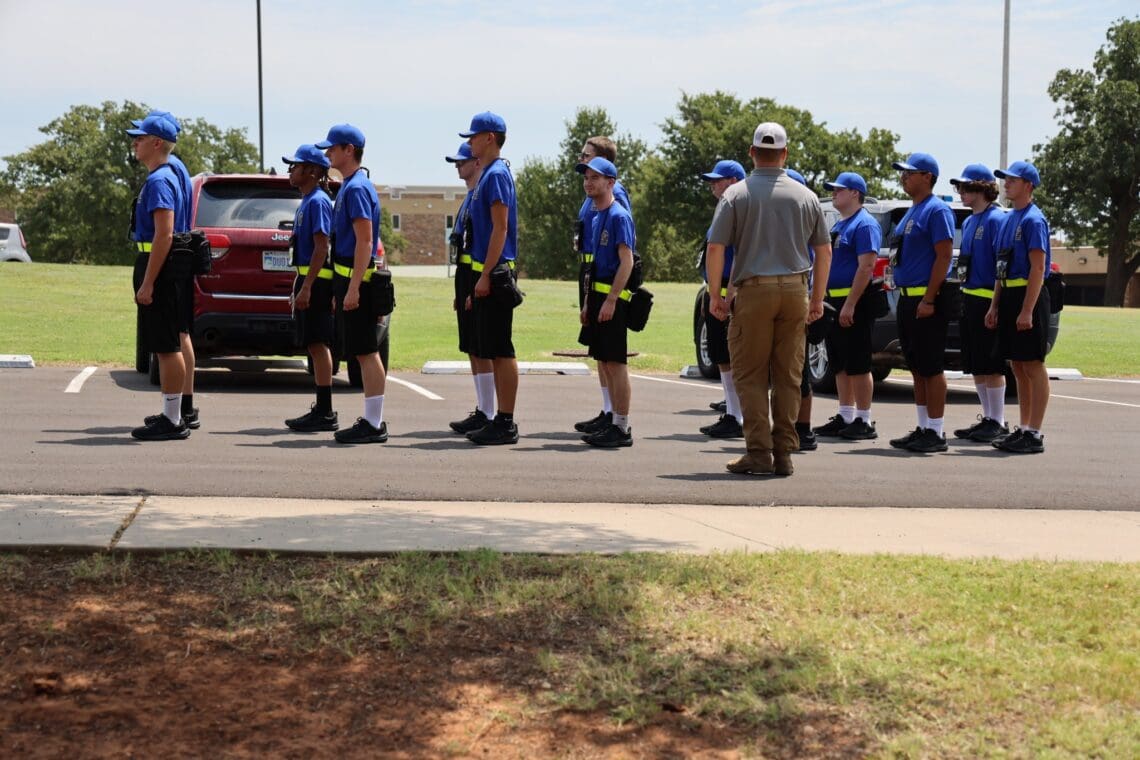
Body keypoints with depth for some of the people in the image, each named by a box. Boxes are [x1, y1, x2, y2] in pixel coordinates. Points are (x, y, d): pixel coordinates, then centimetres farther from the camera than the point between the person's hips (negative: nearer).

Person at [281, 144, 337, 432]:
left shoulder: (318, 201, -12)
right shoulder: (306, 201, 18)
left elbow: (321, 248, -18)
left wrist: (306, 287, -22)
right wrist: (300, 286, 22)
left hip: (316, 281, -10)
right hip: (308, 281, 10)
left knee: (318, 345, -9)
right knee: (316, 346, 11)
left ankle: (325, 413, -8)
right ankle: (321, 409, 15)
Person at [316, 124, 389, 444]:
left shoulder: (357, 188, -14)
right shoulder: (349, 187, 18)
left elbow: (364, 241, -20)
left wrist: (353, 288, -24)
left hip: (357, 279, -10)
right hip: (349, 279, 10)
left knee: (366, 352, -7)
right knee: (365, 353, 12)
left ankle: (373, 425, -5)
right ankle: (372, 420, 17)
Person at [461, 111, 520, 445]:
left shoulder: (497, 174, -12)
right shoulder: (486, 175, 18)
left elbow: (500, 228, -18)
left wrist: (485, 275, -21)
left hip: (495, 274, -10)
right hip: (487, 274, 10)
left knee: (501, 351, -7)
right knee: (493, 351, 11)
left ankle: (506, 424, -3)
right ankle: (500, 420, 16)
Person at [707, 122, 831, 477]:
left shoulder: (736, 194, -1)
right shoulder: (805, 195, 8)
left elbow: (715, 247, -8)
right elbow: (824, 251, 9)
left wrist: (714, 295, -1)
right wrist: (817, 298, 16)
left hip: (753, 291, -3)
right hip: (795, 291, 3)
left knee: (751, 377, 2)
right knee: (788, 377, 7)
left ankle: (758, 452, -3)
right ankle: (784, 454, 8)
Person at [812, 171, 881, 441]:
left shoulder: (864, 224, -11)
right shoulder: (838, 225, 18)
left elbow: (866, 267, -19)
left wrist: (850, 305, -24)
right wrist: (828, 301, 16)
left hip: (854, 303, -10)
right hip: (835, 301, 10)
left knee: (858, 365, -6)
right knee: (840, 365, 12)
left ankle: (864, 422, -2)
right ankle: (845, 417, 18)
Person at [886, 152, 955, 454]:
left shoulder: (937, 210, -11)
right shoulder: (911, 212, 19)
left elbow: (944, 256, -18)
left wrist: (928, 300, -22)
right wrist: (903, 299, 17)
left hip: (926, 301, -10)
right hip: (907, 299, 10)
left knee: (931, 369, -6)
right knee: (917, 369, 12)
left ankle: (935, 433, -3)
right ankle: (923, 428, 18)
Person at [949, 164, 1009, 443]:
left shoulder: (996, 219, -11)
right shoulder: (968, 222, 16)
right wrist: (963, 298, 16)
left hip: (987, 300, -9)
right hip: (969, 299, 9)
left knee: (991, 365, -4)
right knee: (975, 366, 11)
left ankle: (998, 422, 2)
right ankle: (988, 417, 19)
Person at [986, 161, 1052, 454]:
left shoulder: (1033, 220, -11)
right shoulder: (1008, 219, 15)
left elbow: (1038, 268, -17)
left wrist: (1027, 311, -22)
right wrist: (995, 306, 15)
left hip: (1028, 297, -9)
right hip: (1008, 297, 9)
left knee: (1033, 366, -4)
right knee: (1017, 366, 12)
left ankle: (1034, 435, -2)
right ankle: (1023, 429, 19)